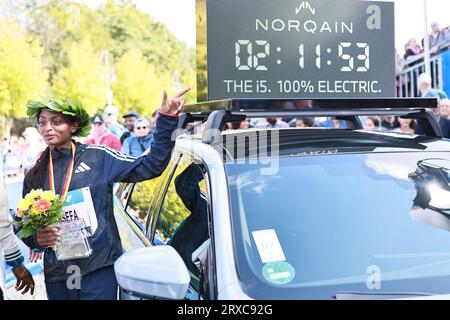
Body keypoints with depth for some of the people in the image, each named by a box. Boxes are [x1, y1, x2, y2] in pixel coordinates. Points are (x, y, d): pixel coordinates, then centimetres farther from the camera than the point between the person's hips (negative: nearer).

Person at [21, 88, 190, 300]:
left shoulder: (98, 157, -1)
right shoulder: (35, 176, 9)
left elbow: (151, 166, -6)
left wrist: (166, 120, -13)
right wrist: (37, 238, -8)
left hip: (99, 267, -3)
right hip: (56, 273, 4)